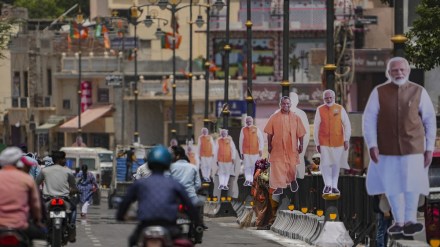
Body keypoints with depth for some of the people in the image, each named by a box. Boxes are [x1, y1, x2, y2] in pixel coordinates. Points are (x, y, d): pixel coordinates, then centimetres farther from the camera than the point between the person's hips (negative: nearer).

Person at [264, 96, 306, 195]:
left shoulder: (295, 118, 2)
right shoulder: (274, 117, 0)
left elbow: (300, 133, 5)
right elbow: (269, 133, 2)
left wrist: (301, 145, 0)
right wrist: (269, 145, -1)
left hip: (291, 147, 1)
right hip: (277, 147, -1)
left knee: (292, 166, 6)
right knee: (277, 167, -6)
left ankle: (293, 180, 36)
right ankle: (279, 187, 0)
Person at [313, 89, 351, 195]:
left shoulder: (340, 109, 0)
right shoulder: (320, 110, -1)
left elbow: (347, 125, 3)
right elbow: (316, 127, 3)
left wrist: (346, 140, -2)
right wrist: (317, 143, 2)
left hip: (338, 141, 1)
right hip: (324, 141, -1)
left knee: (336, 164, 7)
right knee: (325, 163, -9)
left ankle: (334, 186, 15)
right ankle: (327, 185, 3)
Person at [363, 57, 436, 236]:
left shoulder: (419, 92, -1)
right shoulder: (379, 93, -2)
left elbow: (430, 121, 4)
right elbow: (369, 120, -2)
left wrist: (429, 148, 1)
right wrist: (372, 145, -10)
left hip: (412, 148, -1)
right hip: (387, 149, 1)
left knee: (411, 184, -6)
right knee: (392, 186, 7)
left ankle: (410, 221, 0)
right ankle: (399, 221, 19)